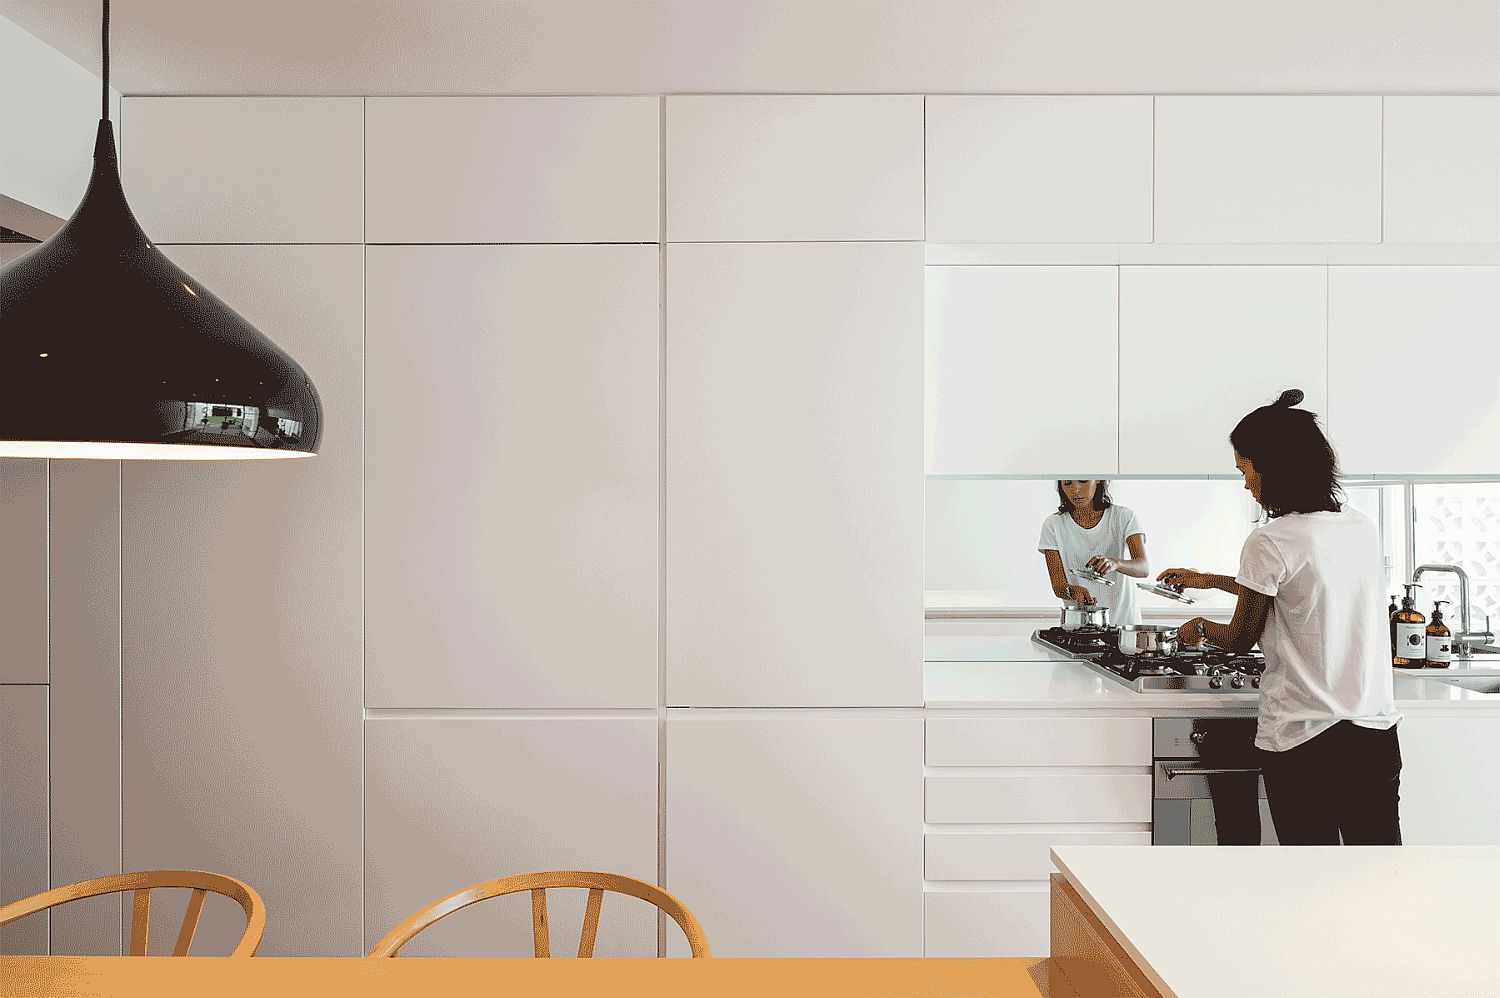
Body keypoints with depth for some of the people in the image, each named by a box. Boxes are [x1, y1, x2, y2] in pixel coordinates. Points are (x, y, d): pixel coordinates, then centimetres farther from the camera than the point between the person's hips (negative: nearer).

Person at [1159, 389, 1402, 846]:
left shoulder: (1270, 541, -14)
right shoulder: (1363, 527, 7)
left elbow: (1240, 639, -3)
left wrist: (1200, 626, 18)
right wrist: (1210, 580, 31)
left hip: (1303, 740, -6)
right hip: (1376, 733, 6)